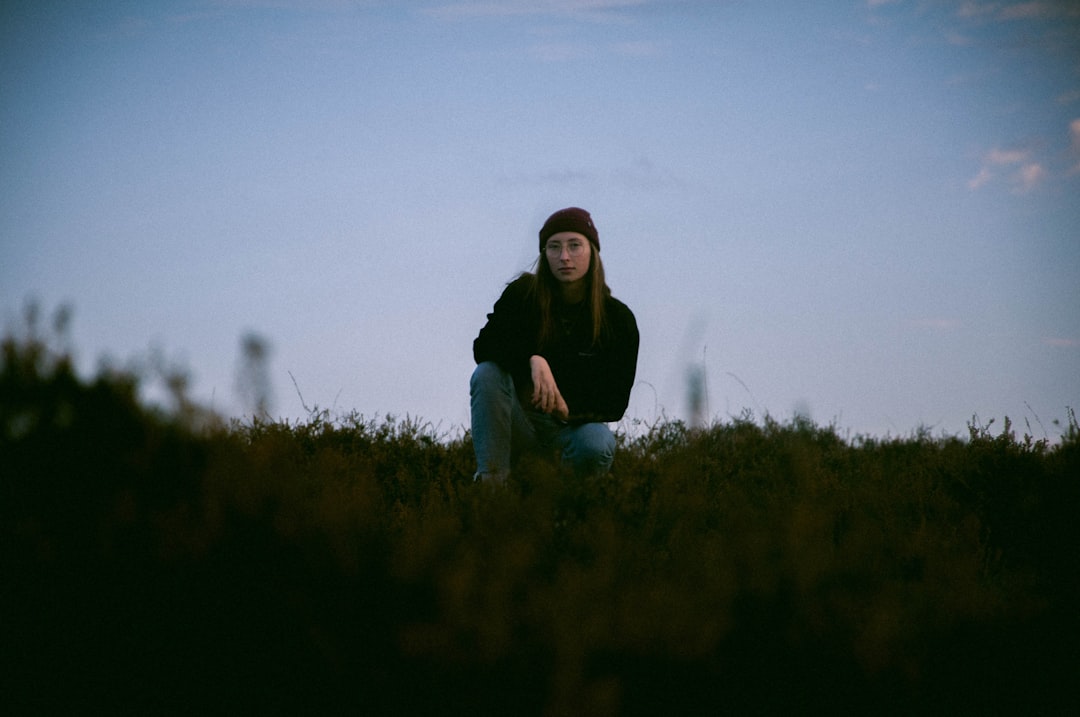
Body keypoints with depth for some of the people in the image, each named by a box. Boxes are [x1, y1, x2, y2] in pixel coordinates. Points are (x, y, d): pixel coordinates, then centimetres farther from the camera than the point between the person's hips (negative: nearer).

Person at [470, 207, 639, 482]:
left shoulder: (618, 318, -5)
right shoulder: (522, 295, -3)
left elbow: (616, 402, -6)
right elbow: (484, 346, -15)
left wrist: (567, 407, -25)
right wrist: (532, 359, -34)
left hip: (575, 424, -1)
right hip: (518, 421, 1)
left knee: (595, 446, -36)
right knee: (487, 373, -28)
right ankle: (490, 479, -32)